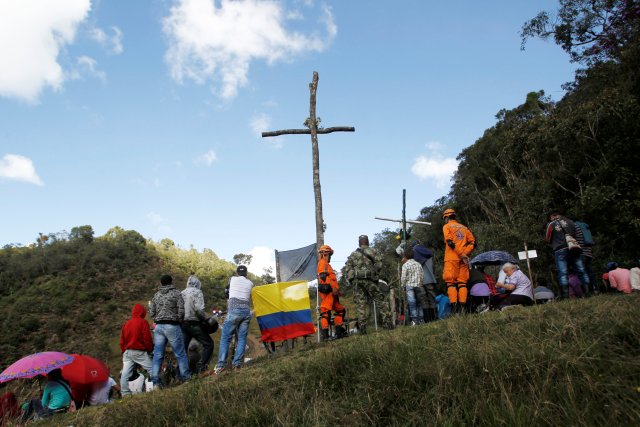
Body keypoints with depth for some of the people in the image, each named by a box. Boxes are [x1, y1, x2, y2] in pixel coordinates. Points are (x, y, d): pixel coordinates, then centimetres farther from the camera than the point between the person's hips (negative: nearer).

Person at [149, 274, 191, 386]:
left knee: (157, 355, 6)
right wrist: (179, 321, 10)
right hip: (172, 326, -4)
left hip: (158, 326, 5)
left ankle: (155, 382, 6)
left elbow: (151, 312, 9)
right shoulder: (176, 293, -1)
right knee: (180, 354, 2)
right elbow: (181, 311, -6)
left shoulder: (156, 295, 13)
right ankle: (186, 378, 3)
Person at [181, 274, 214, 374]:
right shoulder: (197, 292, -9)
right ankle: (200, 367, -6)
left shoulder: (182, 293, 11)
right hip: (194, 324, -6)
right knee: (208, 344, 4)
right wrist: (206, 319, -6)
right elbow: (199, 309, -19)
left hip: (183, 323, 7)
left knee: (183, 348, 12)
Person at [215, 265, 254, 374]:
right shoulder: (250, 283, 18)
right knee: (242, 338, 5)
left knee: (225, 337, -2)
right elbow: (250, 300, 16)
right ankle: (237, 364, -2)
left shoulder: (232, 279, 15)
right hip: (246, 310, 2)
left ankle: (221, 365, -9)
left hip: (234, 309, -2)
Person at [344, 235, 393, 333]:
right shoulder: (373, 251, 8)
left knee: (360, 304, 2)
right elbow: (379, 265, -2)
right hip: (369, 279, -3)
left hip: (356, 280, 3)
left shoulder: (353, 254, 16)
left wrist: (351, 279, 11)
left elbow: (348, 267, 8)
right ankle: (388, 323, -2)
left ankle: (362, 327, -2)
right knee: (382, 300, 4)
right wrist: (376, 276, 8)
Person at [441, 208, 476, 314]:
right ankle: (462, 307, 3)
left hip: (452, 258, -5)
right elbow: (473, 242, 10)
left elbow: (450, 242, -12)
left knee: (451, 283, -3)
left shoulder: (447, 227, 2)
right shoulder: (464, 228, 19)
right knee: (462, 283, 7)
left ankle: (454, 307, -10)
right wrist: (465, 254, 0)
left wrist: (462, 255, -12)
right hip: (463, 260, 5)